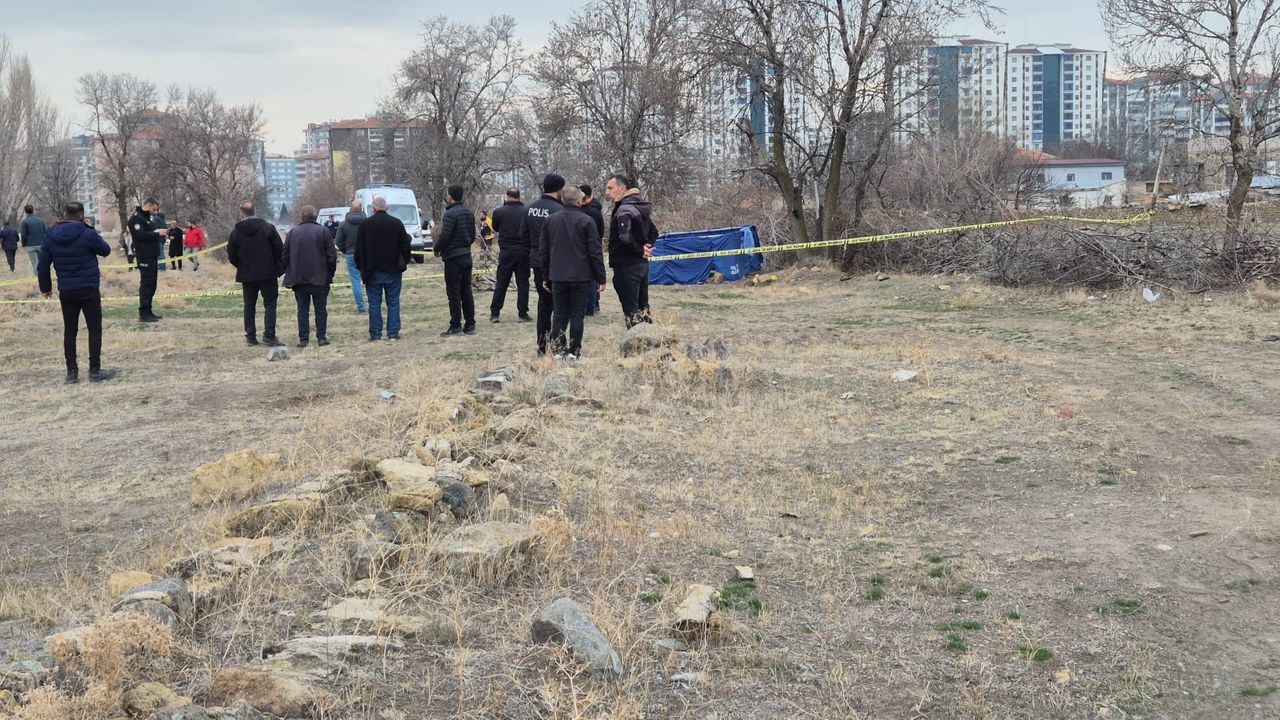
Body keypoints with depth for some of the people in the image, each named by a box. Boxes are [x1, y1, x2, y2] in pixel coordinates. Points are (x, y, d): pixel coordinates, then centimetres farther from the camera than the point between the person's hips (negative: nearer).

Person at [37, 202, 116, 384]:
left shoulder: (51, 237, 2)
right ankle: (95, 370, 1)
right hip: (89, 290, -4)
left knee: (69, 331, 11)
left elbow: (42, 266, 6)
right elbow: (106, 250, 2)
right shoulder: (87, 234, -13)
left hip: (66, 292, 4)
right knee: (95, 329, 3)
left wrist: (46, 287, 18)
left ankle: (71, 371, 12)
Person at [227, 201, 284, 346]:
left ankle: (250, 336, 11)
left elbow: (231, 256, 0)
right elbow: (280, 249, -7)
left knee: (249, 305, 11)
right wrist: (279, 268, 5)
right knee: (270, 303, 3)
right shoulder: (268, 228, -6)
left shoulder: (236, 232, -4)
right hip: (268, 274, -2)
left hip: (247, 275, 2)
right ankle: (269, 334, -8)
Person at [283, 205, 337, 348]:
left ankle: (303, 339, 2)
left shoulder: (292, 232, 4)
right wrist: (330, 273, 5)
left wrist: (289, 274, 12)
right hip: (320, 278, -1)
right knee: (321, 308, 6)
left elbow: (285, 255, 5)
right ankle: (321, 337, 3)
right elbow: (332, 255, -5)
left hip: (298, 278, 2)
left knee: (302, 309, 5)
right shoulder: (323, 231, -2)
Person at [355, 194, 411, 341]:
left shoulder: (365, 224, -4)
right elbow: (405, 245, 2)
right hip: (392, 270, 1)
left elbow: (359, 249, 0)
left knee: (374, 303, 4)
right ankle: (393, 333, 4)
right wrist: (405, 261, 14)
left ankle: (375, 334, 3)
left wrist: (361, 267, 10)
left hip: (372, 272, -1)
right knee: (393, 302, 6)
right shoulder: (396, 223, -2)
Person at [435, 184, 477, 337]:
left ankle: (455, 326, -3)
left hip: (453, 259, -8)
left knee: (454, 294, -4)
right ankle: (470, 325, 14)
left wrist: (436, 249, -3)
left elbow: (445, 237, -20)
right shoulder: (469, 213, 12)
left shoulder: (450, 214, -16)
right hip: (467, 257, 8)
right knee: (466, 292, 12)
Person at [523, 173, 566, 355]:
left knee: (544, 303, 15)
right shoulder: (558, 210, -15)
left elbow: (523, 236, 11)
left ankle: (542, 346, 17)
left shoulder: (530, 209, 6)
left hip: (537, 263, 7)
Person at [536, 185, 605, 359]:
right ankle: (574, 351, 1)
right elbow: (595, 252, -8)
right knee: (577, 314, 1)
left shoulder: (550, 220, 7)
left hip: (558, 276, 4)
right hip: (581, 277, -4)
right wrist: (600, 278, -3)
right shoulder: (586, 221, -7)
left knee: (559, 314, 11)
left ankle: (558, 350, 10)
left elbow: (543, 251, 11)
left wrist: (545, 276, 17)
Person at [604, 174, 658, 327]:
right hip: (642, 264, 9)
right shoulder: (639, 207, 13)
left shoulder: (624, 210, -17)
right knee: (643, 307, 15)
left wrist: (640, 250, -16)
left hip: (627, 267, -9)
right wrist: (647, 246, 7)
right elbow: (654, 231, 23)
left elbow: (625, 237, -30)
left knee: (631, 309, -5)